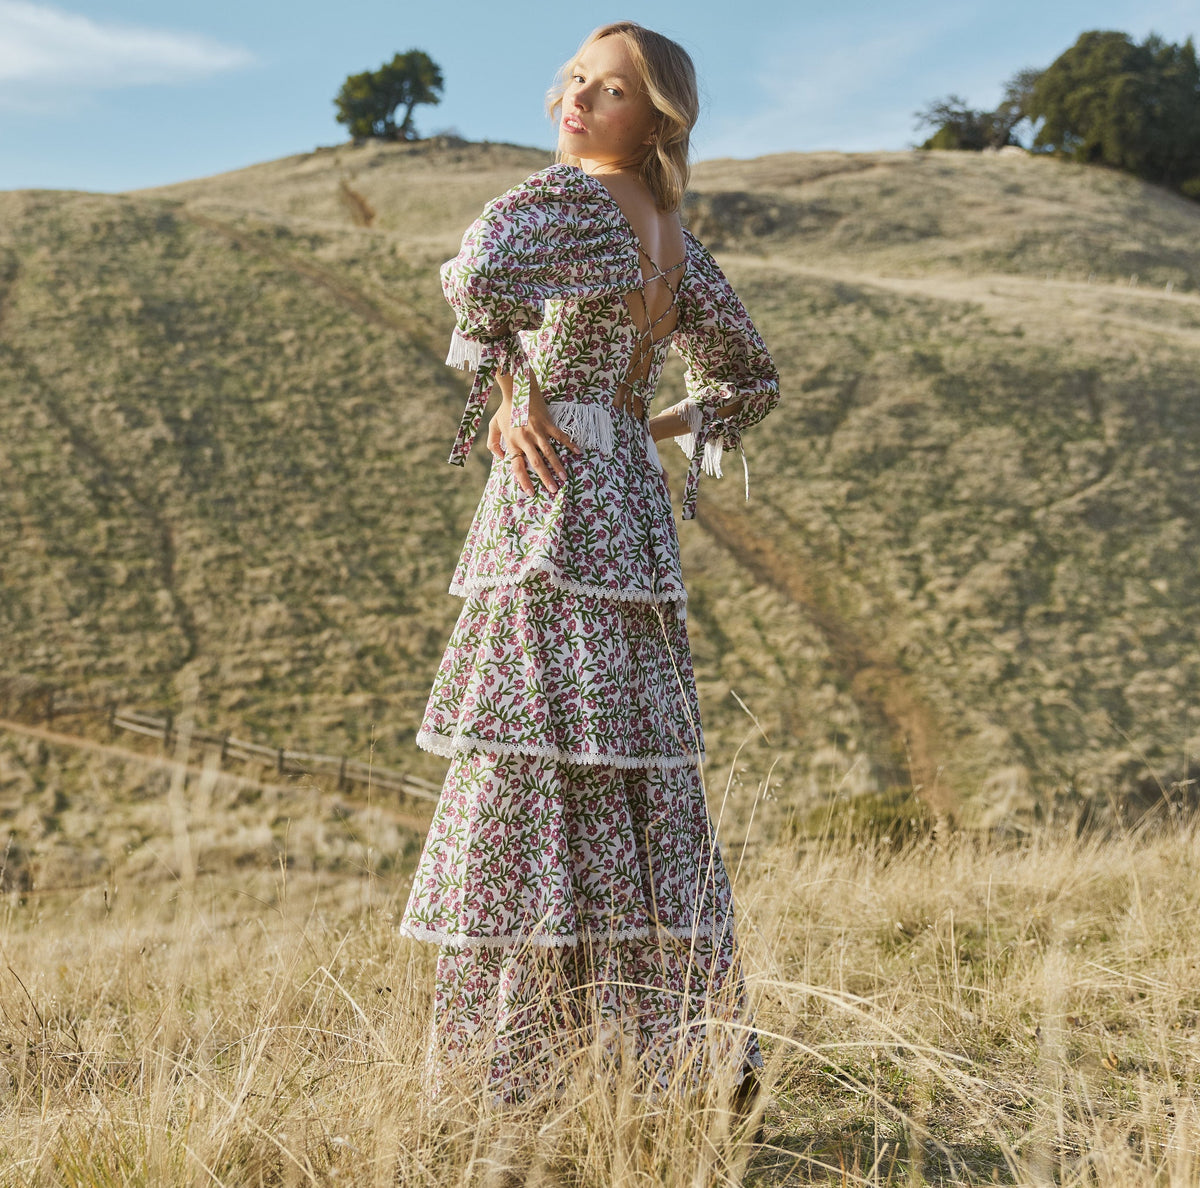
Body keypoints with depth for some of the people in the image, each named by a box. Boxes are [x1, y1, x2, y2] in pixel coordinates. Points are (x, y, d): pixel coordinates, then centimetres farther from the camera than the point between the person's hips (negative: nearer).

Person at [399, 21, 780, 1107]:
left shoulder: (566, 191, -7)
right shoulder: (674, 238, 16)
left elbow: (477, 272, -29)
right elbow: (752, 380, 24)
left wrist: (514, 397, -15)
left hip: (556, 495, -8)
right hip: (634, 507, 8)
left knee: (534, 750, -6)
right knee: (642, 769, 11)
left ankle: (523, 1054, -2)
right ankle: (697, 1039, 17)